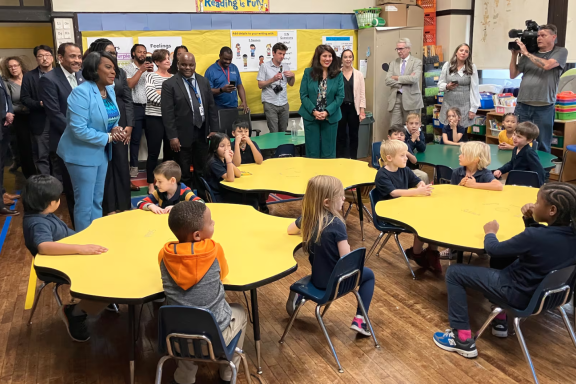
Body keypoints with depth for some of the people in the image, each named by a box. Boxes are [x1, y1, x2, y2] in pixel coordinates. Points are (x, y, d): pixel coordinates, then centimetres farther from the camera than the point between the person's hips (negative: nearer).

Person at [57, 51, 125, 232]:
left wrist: (116, 129, -8)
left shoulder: (110, 89, 3)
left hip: (101, 151, 8)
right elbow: (79, 130, -27)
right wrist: (109, 137, -18)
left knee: (97, 200, 18)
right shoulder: (81, 92, -21)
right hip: (83, 153, -8)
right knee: (85, 202, 3)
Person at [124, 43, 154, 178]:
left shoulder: (148, 68, 11)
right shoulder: (127, 69, 0)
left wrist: (151, 72, -10)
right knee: (135, 139, 3)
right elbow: (129, 85, -14)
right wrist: (141, 70, -14)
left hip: (149, 107, 4)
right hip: (136, 108, -3)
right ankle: (134, 166, 11)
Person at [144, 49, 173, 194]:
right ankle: (151, 183, 9)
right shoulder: (151, 76, -2)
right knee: (153, 153, 0)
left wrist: (161, 92, -10)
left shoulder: (173, 78, 11)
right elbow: (150, 96, -16)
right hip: (154, 119, -4)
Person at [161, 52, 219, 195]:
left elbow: (211, 107, 10)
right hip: (183, 135, -4)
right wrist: (172, 136, -15)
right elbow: (167, 113, -11)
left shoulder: (204, 81, 8)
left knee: (202, 170, 13)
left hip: (202, 132, 4)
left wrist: (214, 129, 4)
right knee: (184, 173, 7)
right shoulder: (169, 84, -7)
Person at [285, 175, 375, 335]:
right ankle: (359, 319, 10)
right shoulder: (336, 224, -25)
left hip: (317, 277, 6)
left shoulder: (306, 218, -7)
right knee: (368, 274, 20)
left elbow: (290, 230, 15)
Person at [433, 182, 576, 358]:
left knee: (454, 273, -2)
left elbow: (493, 250, -16)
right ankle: (501, 322, 35)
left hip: (520, 294, -8)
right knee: (502, 262, 35)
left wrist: (490, 232, 4)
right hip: (544, 290, 9)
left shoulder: (535, 236, -32)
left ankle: (463, 339, 1)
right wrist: (530, 219, -5)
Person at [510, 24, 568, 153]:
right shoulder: (528, 54, 12)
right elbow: (513, 75, 15)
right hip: (522, 106, 3)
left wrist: (526, 53, -6)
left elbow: (547, 65, -15)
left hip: (544, 107, -3)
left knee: (543, 145, 3)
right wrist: (515, 55, 4)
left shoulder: (561, 52, 4)